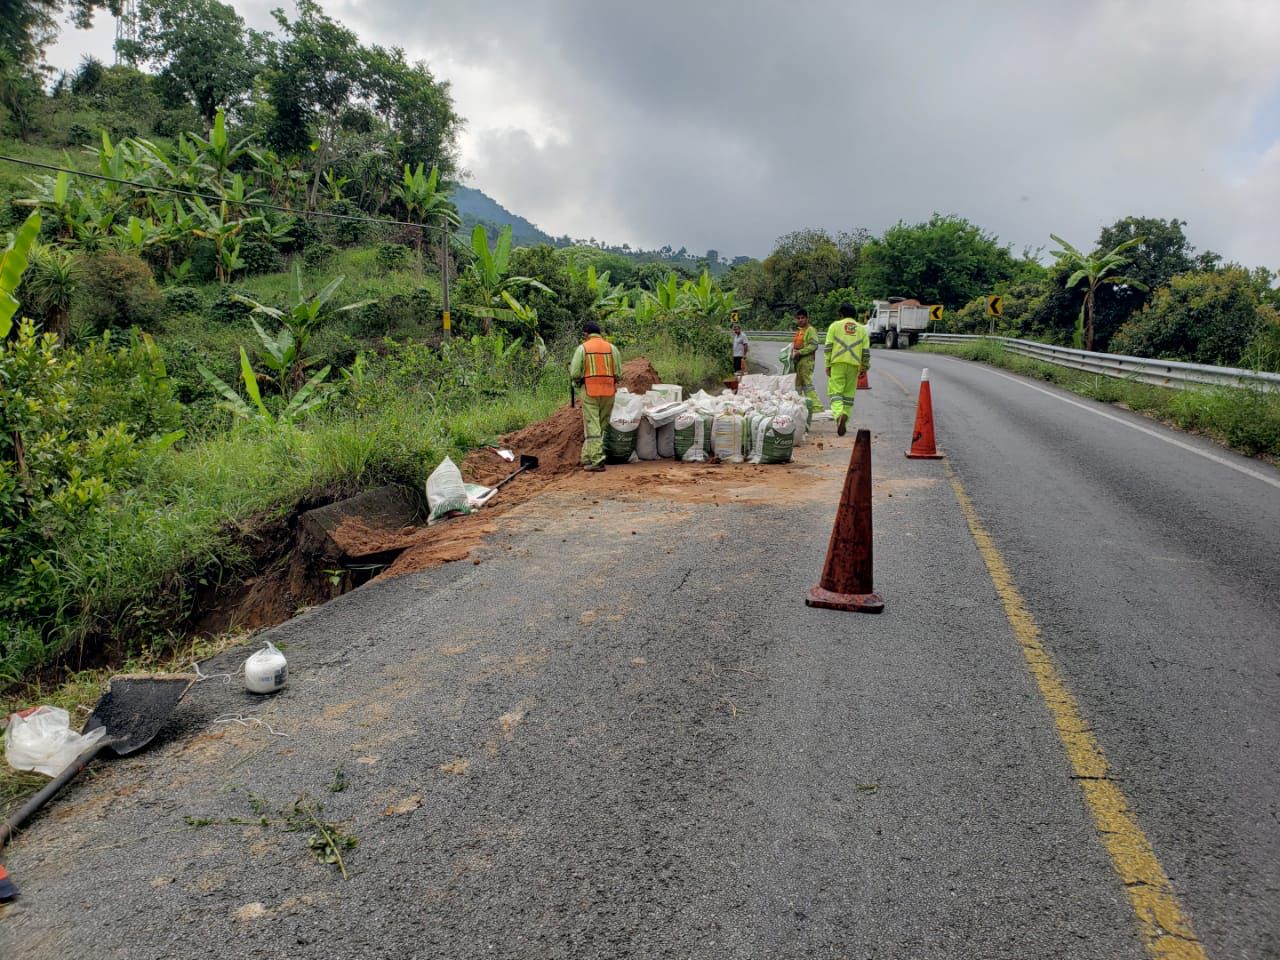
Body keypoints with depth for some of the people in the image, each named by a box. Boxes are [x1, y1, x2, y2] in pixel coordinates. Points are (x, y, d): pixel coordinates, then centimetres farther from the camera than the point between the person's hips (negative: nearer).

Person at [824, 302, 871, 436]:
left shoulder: (835, 326, 7)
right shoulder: (862, 329, 14)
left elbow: (828, 347, 0)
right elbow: (866, 351, 8)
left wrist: (827, 365, 5)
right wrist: (865, 367, 16)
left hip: (838, 363, -2)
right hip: (854, 364, 2)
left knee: (835, 392, -4)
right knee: (849, 394, 10)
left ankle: (839, 415, -27)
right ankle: (845, 415, 6)